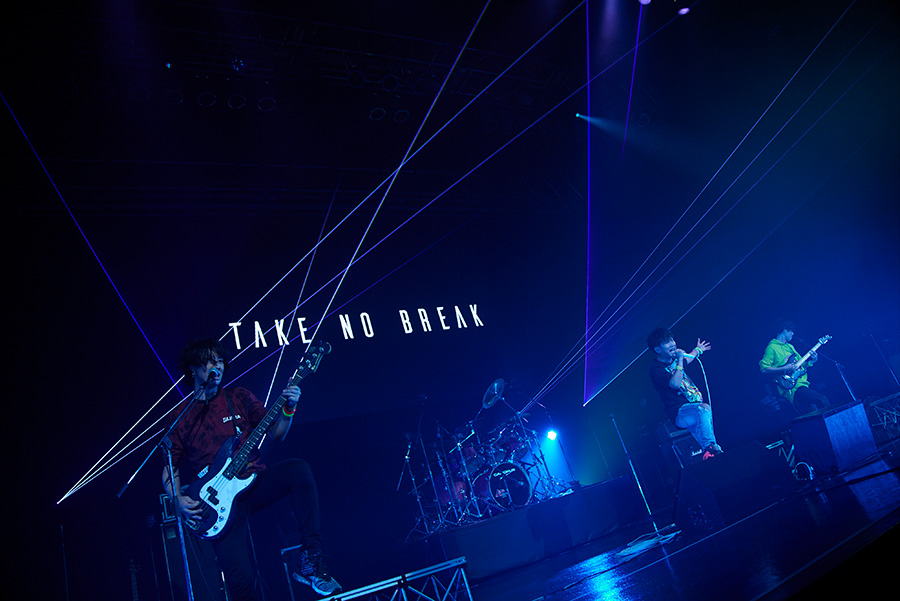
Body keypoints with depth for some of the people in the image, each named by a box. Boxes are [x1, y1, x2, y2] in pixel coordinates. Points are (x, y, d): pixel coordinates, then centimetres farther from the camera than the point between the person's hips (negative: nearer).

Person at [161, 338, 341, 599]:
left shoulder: (238, 397, 10)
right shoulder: (179, 417, 7)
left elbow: (275, 434, 5)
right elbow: (169, 468, 10)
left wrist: (288, 409, -13)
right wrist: (178, 500, -8)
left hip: (254, 482, 2)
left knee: (298, 469, -31)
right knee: (240, 579, -21)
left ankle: (310, 560, -24)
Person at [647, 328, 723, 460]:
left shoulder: (674, 359, 14)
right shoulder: (656, 369, -12)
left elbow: (687, 359, 39)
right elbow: (675, 384, -27)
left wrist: (698, 350, 55)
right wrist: (679, 361, -19)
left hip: (694, 405, 9)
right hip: (679, 412, -9)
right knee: (704, 408, -31)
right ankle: (710, 447, -30)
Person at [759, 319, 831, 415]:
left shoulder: (790, 346, 22)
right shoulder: (772, 347, -6)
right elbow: (764, 369, -14)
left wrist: (811, 361, 7)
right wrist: (785, 369, -21)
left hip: (803, 383, 9)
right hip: (792, 386, -9)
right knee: (822, 400, -22)